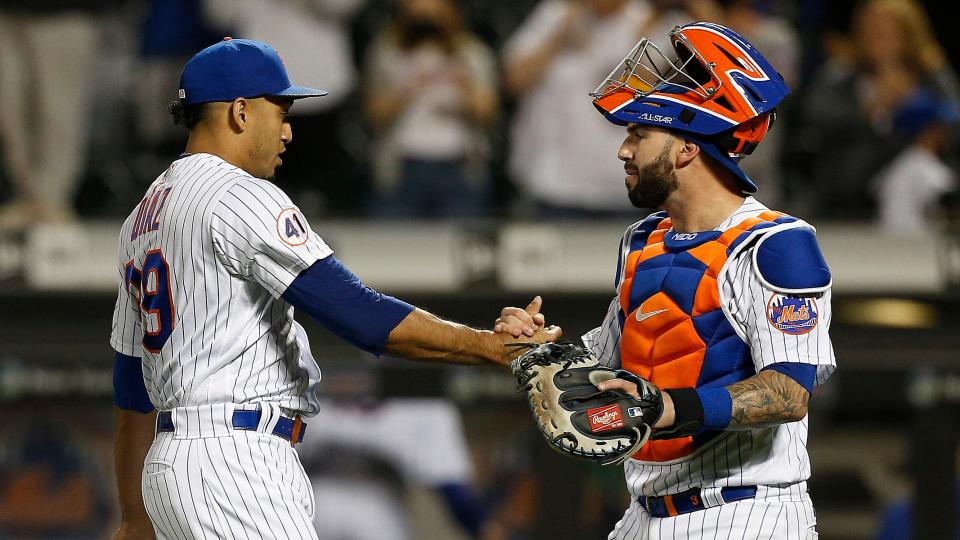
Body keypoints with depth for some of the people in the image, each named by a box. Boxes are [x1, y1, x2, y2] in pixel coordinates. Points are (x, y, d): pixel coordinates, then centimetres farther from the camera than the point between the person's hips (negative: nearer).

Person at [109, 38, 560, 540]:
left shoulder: (144, 215, 20)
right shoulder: (241, 198, -10)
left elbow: (132, 389, 24)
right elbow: (358, 313, -19)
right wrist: (492, 346, -18)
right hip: (233, 461, -10)